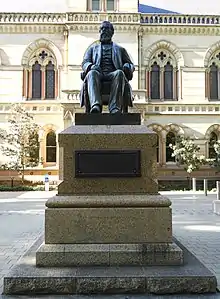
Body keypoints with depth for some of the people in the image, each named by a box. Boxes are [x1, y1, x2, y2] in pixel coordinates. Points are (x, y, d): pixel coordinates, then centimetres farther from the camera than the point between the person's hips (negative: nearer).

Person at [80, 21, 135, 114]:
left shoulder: (120, 49, 31)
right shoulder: (92, 48, 31)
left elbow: (131, 65, 23)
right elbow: (85, 63, 15)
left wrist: (127, 66, -4)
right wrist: (91, 66, -11)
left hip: (113, 75, 0)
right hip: (98, 75, 0)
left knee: (119, 73, -36)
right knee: (92, 73, -36)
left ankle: (115, 109, -50)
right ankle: (96, 106, -57)